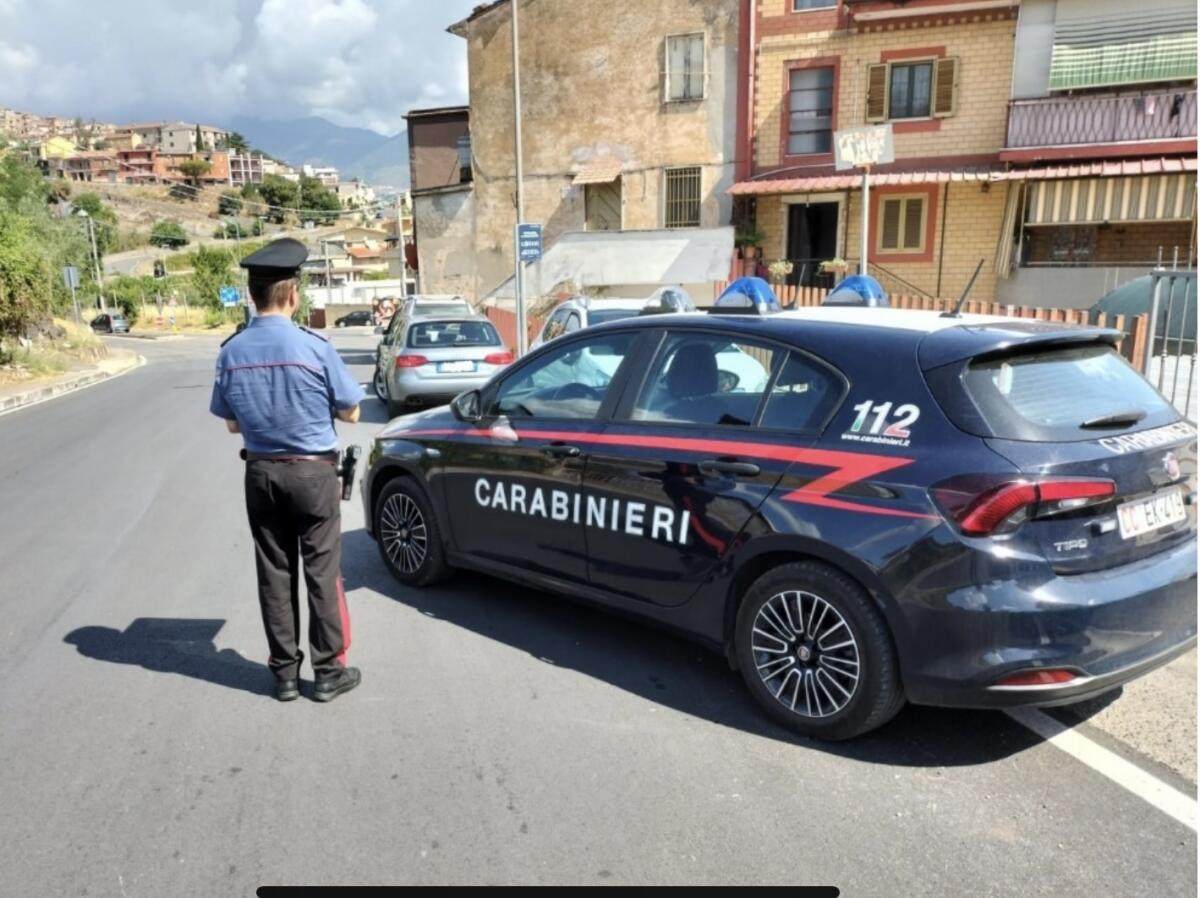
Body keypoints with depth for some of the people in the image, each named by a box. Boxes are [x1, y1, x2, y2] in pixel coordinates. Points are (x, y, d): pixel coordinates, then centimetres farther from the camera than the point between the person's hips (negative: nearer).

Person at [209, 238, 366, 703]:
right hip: (312, 472, -4)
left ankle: (284, 672, 22)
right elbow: (350, 412, -4)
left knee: (274, 572, 12)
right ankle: (329, 670, 15)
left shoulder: (231, 352, -3)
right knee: (322, 572, 6)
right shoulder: (314, 346, -15)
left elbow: (232, 424, 7)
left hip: (261, 473, 4)